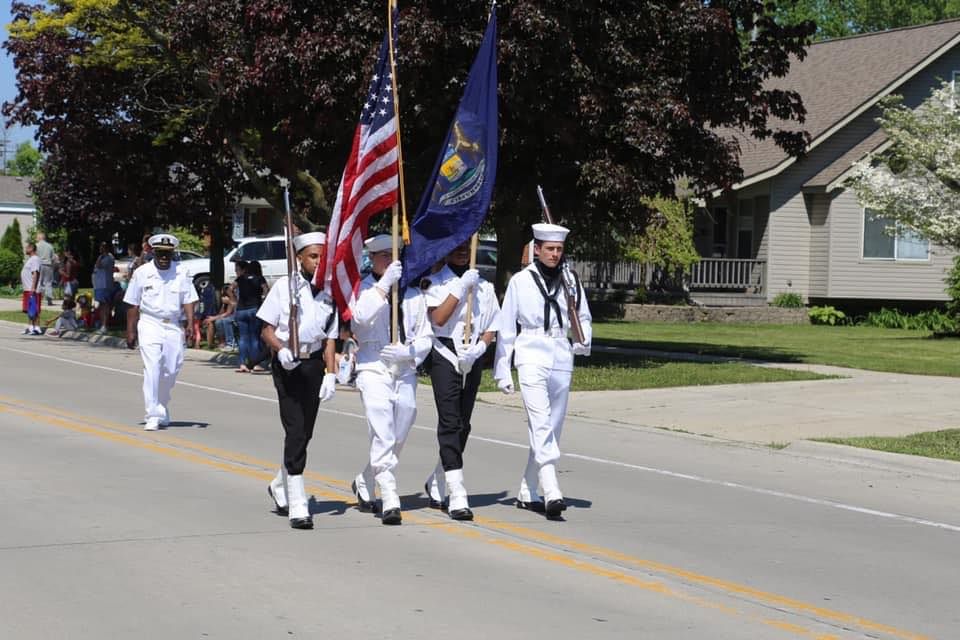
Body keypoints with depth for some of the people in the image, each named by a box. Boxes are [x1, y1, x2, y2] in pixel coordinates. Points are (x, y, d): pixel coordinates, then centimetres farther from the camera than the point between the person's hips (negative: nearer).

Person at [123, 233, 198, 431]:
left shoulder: (182, 273, 4)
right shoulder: (142, 273, 1)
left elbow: (188, 300, 1)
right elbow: (133, 305, 4)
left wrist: (191, 323, -14)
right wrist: (131, 331, 1)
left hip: (173, 327, 2)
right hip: (150, 324, -2)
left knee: (171, 372, 6)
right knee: (152, 370, -13)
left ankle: (162, 410, 27)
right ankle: (153, 416, -14)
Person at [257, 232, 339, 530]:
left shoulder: (330, 293, 6)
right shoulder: (284, 286, -3)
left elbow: (330, 338, 7)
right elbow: (267, 330, 0)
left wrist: (330, 373, -3)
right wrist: (281, 349, -19)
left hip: (314, 363, 4)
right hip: (287, 364, -4)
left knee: (305, 432, 10)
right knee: (296, 431, -11)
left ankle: (280, 488, 36)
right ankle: (297, 506, -10)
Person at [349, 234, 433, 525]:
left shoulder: (413, 293, 13)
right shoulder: (361, 289, 2)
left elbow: (426, 337, 12)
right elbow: (360, 318, -19)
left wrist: (407, 351, -8)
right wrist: (384, 285, -22)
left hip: (406, 373, 5)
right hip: (373, 370, -4)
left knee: (397, 440, 12)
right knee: (383, 439, -15)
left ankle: (364, 483, 35)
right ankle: (390, 502, -16)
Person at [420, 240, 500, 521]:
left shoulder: (483, 285, 13)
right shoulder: (435, 282, 2)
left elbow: (491, 327, 12)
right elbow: (438, 318, -12)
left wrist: (479, 347, -8)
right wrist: (461, 287, -13)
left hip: (472, 359, 5)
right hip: (445, 355, -5)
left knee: (463, 424, 8)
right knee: (450, 423, -12)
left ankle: (437, 482, 29)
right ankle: (457, 496, -16)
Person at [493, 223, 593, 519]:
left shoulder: (571, 281, 9)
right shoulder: (520, 281, 1)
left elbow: (584, 317, 21)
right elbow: (506, 328, 4)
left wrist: (583, 340, -2)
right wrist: (502, 371, 3)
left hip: (561, 359, 5)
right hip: (531, 358, -4)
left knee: (553, 428, 8)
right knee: (541, 423, -19)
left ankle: (527, 492, 19)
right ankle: (552, 491, -27)